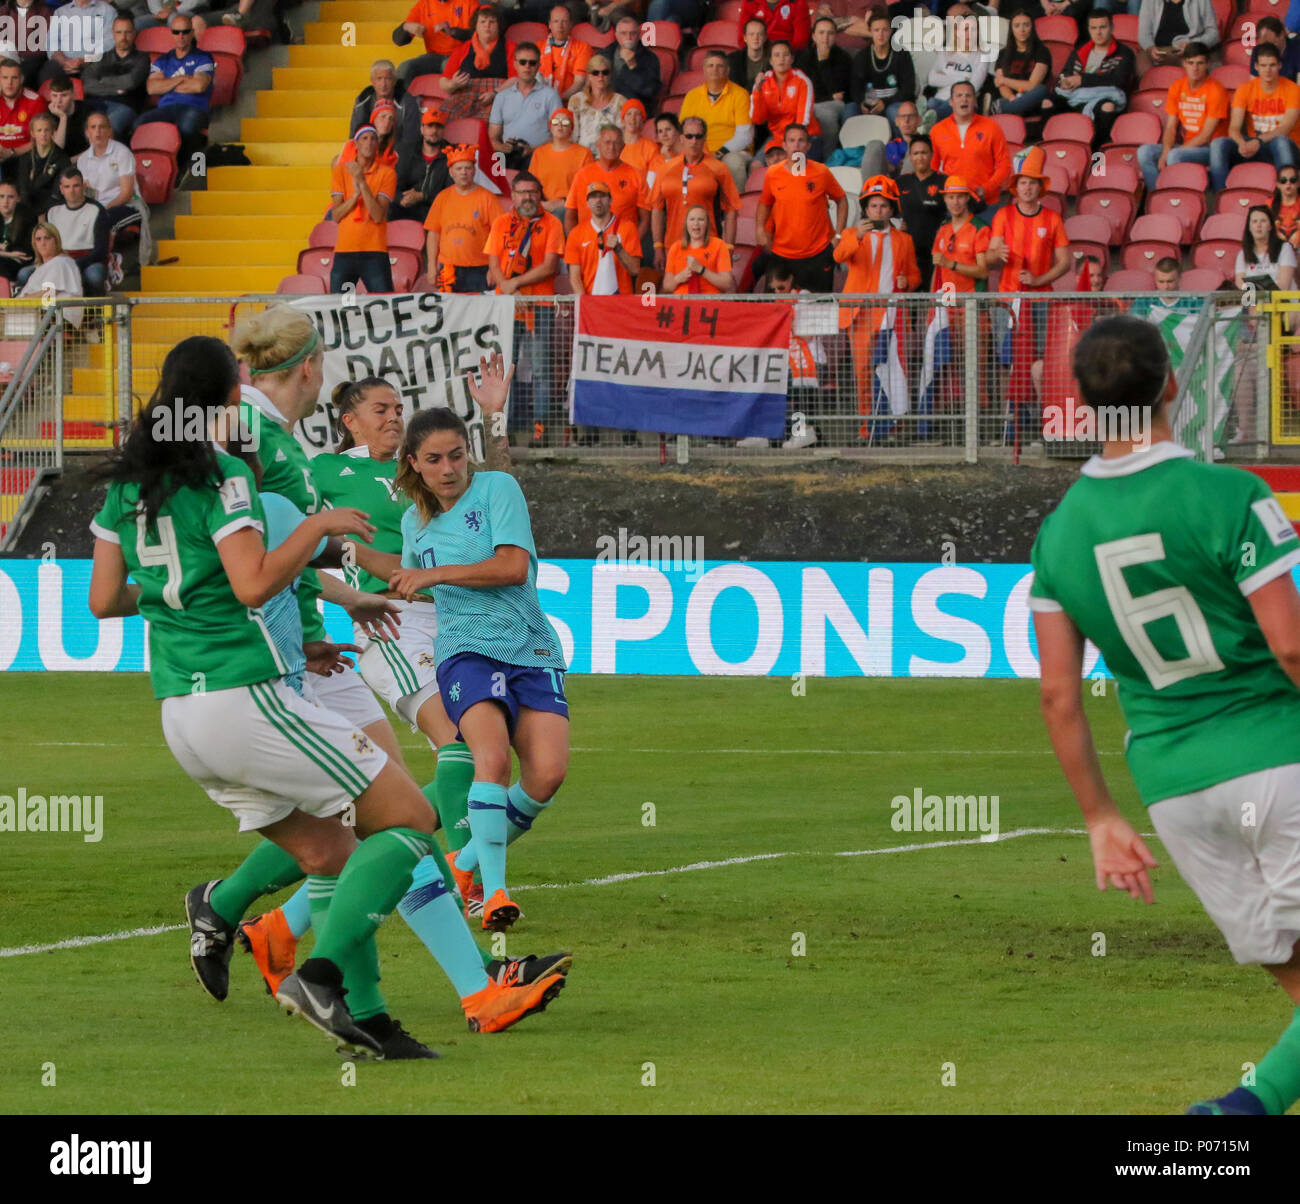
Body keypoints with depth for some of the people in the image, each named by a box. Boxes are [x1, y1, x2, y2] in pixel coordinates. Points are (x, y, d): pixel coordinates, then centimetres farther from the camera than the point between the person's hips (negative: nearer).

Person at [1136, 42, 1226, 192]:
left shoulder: (1216, 91, -11)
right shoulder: (1177, 87, 8)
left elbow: (1206, 136, -14)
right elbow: (1170, 127, 7)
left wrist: (1170, 153, -18)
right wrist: (1165, 152, -15)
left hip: (1208, 148, -6)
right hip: (1186, 145, 6)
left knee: (1175, 156, -35)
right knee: (1144, 152, -16)